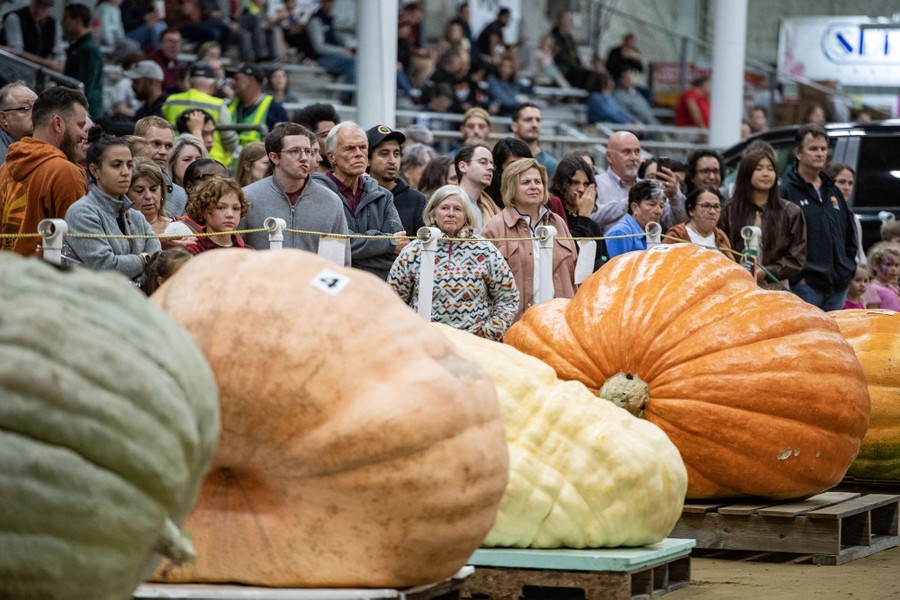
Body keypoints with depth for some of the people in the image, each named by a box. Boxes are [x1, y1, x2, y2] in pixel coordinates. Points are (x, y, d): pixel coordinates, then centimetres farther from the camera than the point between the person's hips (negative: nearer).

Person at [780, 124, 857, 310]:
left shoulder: (833, 192, 18)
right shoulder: (786, 191, -5)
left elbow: (850, 232, 26)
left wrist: (849, 267, 14)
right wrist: (796, 275, -15)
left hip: (838, 286, 7)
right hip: (805, 285, -7)